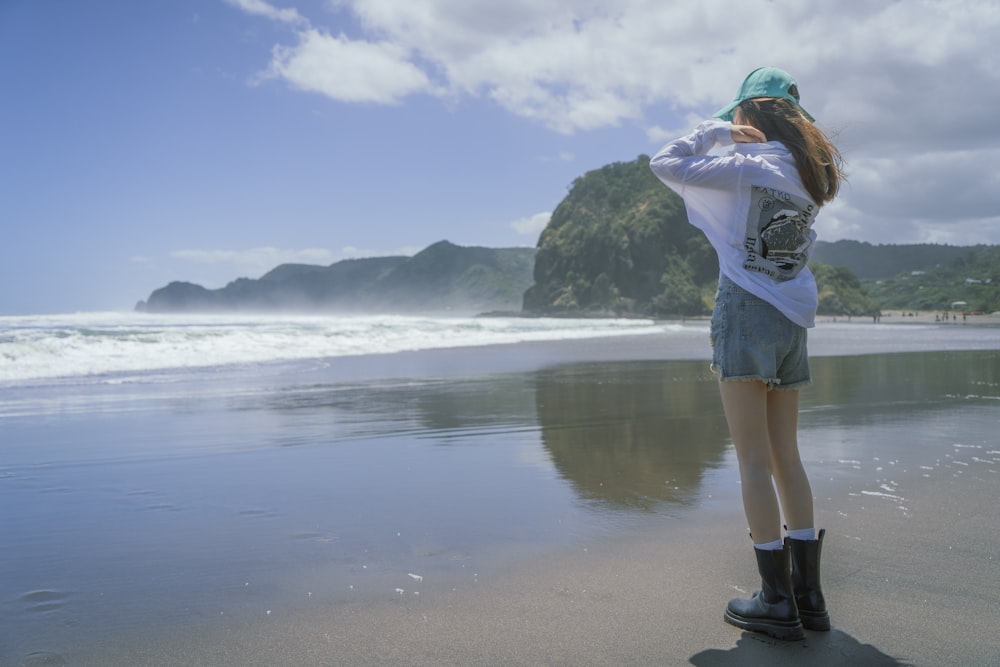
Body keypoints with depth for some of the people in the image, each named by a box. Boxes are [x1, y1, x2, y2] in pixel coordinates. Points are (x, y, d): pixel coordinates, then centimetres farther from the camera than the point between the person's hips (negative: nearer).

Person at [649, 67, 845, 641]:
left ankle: (778, 601, -1)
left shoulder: (748, 167, -8)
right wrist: (740, 138, 23)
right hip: (793, 320, 7)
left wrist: (716, 130, 5)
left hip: (748, 312, -7)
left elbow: (666, 165, -7)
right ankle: (808, 594, 13)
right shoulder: (809, 173, 12)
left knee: (754, 460, -4)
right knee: (787, 456, 11)